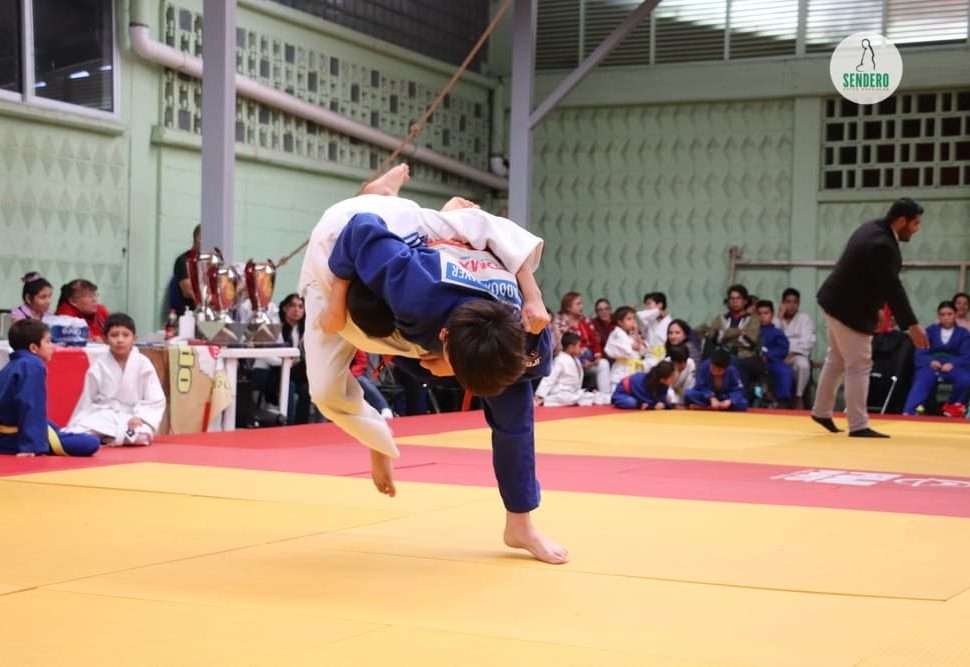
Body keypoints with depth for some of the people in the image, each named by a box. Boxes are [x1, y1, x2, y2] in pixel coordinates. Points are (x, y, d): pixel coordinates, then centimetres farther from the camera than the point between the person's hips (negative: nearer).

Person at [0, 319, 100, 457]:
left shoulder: (11, 366, 12)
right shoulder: (34, 366, -17)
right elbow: (29, 406, -25)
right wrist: (29, 445, -29)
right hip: (18, 439, -10)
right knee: (91, 444, -15)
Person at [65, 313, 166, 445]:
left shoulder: (143, 364, -3)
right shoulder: (98, 367, 0)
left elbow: (156, 401, -3)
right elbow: (87, 402, 6)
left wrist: (140, 417, -19)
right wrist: (74, 427, -1)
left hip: (131, 418, 0)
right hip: (103, 417, 0)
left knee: (142, 435, -35)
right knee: (78, 433, -29)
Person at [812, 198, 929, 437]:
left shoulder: (873, 228, 4)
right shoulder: (882, 245, -27)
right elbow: (892, 287, -28)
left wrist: (878, 307, 18)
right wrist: (912, 326, -26)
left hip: (838, 302, 10)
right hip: (850, 310, -10)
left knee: (837, 360, 20)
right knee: (859, 366, -5)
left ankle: (822, 411, 32)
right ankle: (858, 426, -2)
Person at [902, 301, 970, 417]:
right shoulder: (930, 331, 13)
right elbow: (920, 354, 4)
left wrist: (953, 364, -20)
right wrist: (931, 361, -19)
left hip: (953, 366, 0)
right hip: (931, 365, 0)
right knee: (920, 383, -33)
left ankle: (952, 405, -2)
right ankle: (908, 413, -52)